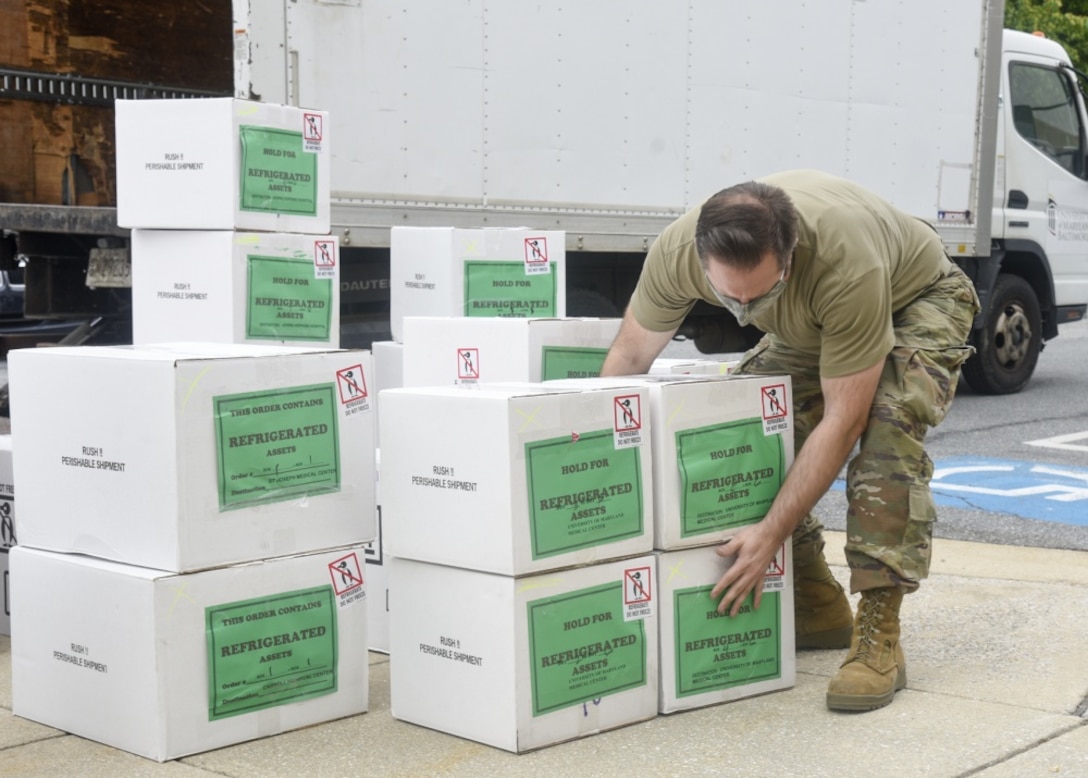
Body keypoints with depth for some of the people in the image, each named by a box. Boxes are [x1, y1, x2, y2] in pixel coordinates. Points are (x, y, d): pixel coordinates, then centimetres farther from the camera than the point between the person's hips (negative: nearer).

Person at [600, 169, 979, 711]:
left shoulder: (848, 262, -45)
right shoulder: (676, 251, -31)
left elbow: (842, 419, -37)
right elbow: (629, 356, -13)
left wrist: (771, 534, -38)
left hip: (917, 303, -5)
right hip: (809, 327, 5)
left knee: (887, 419, -33)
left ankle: (878, 635, -27)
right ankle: (817, 606, 3)